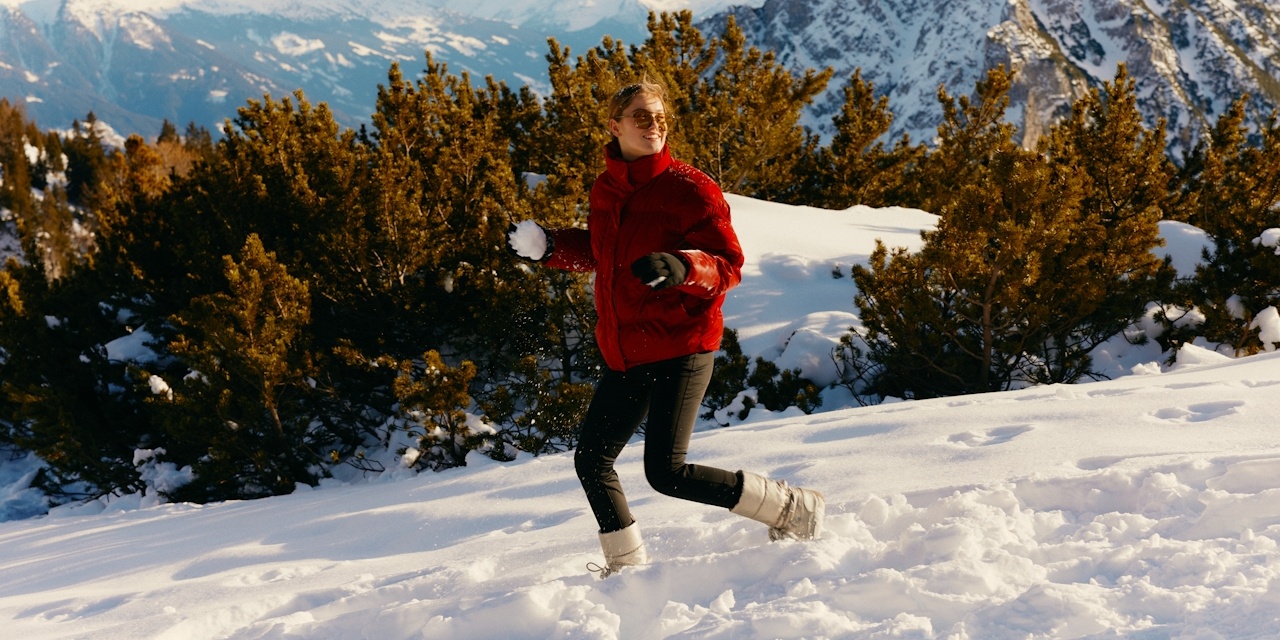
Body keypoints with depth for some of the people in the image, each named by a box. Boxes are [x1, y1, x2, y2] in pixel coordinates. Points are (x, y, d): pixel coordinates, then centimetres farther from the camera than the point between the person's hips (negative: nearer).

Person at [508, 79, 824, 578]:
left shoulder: (688, 188, -10)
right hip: (625, 354, 8)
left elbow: (729, 264, -13)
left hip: (680, 347, -8)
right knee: (591, 460, 12)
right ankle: (627, 565, 30)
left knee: (667, 472, -13)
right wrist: (548, 245, 14)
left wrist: (682, 267, -31)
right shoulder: (605, 190, 10)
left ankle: (794, 510, 1)